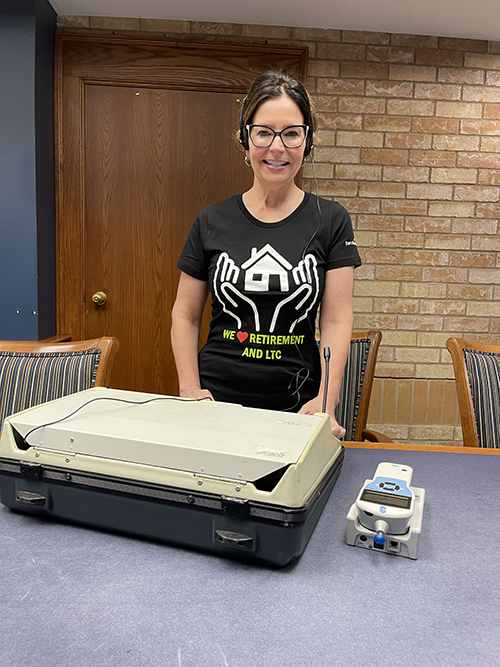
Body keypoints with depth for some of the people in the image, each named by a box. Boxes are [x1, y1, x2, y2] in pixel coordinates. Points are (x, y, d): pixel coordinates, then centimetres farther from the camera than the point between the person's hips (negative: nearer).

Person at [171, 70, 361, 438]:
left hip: (296, 404, 0)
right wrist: (190, 389, -7)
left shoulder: (330, 220, -1)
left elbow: (337, 320, -6)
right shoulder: (212, 221, 1)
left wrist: (326, 400, -18)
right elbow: (185, 315, 5)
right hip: (217, 397, 1)